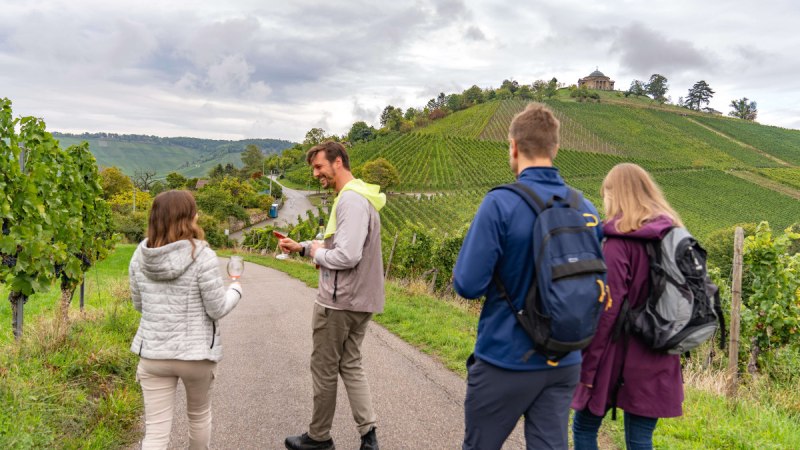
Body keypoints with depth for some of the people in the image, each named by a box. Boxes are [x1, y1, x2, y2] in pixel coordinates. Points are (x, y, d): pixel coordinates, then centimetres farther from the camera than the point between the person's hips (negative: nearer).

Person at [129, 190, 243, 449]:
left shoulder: (140, 256, -2)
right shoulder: (201, 255, -17)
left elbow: (138, 305, 11)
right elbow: (217, 309, -12)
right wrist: (236, 290, 7)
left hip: (153, 353, 3)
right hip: (195, 352, -3)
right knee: (199, 413, 23)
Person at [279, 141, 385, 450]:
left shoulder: (351, 200, -20)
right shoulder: (360, 198, 13)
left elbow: (347, 256, -28)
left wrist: (317, 254, -9)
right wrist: (301, 247, 9)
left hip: (337, 302, -10)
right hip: (360, 300, 10)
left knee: (324, 370, 7)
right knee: (351, 366, 16)